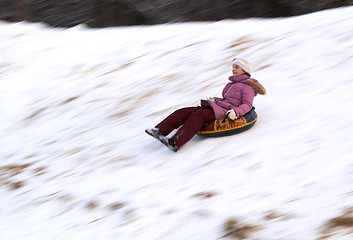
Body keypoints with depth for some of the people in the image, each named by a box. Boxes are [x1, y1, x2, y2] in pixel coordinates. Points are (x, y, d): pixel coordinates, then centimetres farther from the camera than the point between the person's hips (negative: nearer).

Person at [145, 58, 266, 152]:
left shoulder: (247, 86, 2)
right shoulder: (234, 83, 29)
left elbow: (247, 105, -8)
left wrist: (235, 112, -24)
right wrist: (215, 99, 22)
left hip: (225, 112, -9)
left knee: (198, 115, -34)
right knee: (185, 112, -11)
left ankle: (175, 142, -50)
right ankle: (159, 131, -24)